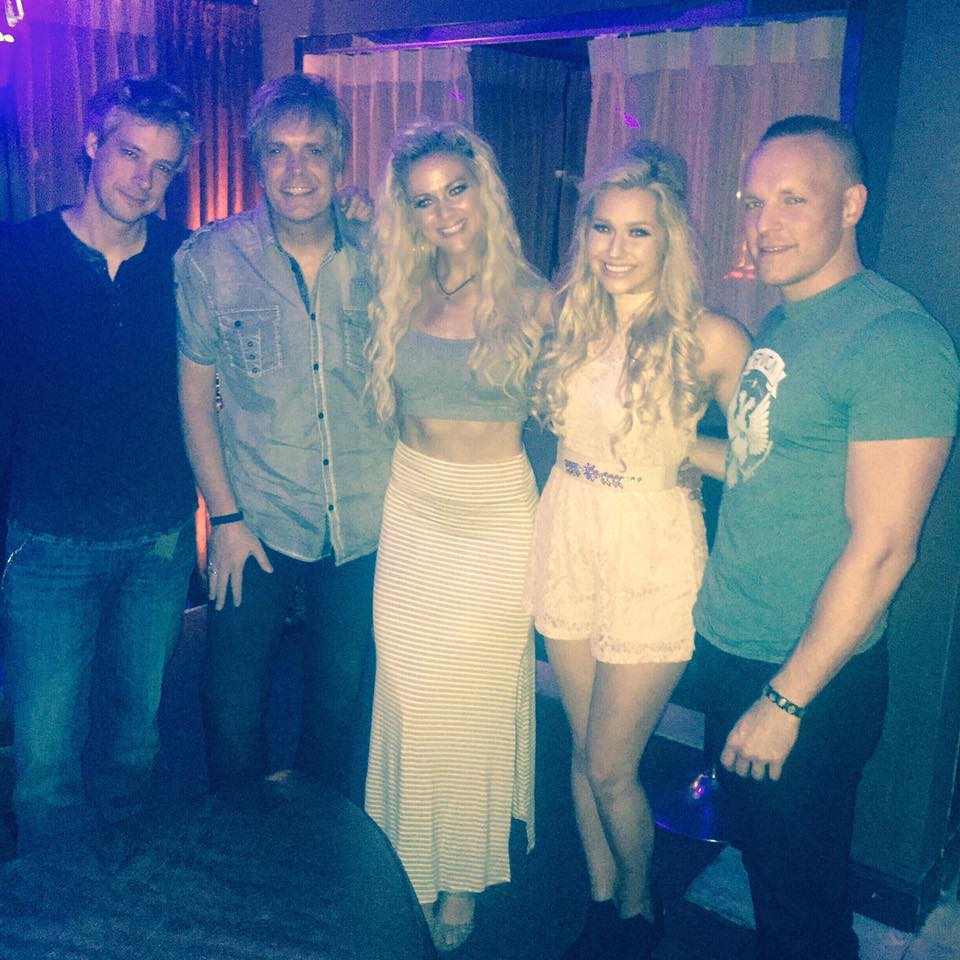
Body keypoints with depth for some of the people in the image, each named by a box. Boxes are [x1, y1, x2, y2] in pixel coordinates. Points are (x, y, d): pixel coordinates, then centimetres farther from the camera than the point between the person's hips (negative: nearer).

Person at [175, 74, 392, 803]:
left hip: (363, 525, 1)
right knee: (232, 702, 7)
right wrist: (225, 516, -6)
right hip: (257, 523, -1)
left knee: (344, 708, 15)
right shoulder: (209, 259, -8)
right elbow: (195, 391, -3)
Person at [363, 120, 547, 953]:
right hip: (412, 509, 3)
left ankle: (466, 881, 32)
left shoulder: (530, 298, -7)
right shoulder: (403, 294, 4)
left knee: (478, 701, 10)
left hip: (497, 516, -3)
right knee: (410, 697, 11)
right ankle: (414, 874, 32)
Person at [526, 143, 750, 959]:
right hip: (568, 534, 5)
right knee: (584, 749, 17)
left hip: (651, 552, -5)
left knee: (611, 765, 5)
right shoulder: (571, 320, 3)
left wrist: (681, 445, -13)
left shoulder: (709, 338, -12)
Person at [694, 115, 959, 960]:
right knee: (759, 851, 26)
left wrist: (787, 699, -19)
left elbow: (881, 547, -22)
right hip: (731, 648, 8)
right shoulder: (783, 321, 7)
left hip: (808, 676, -8)